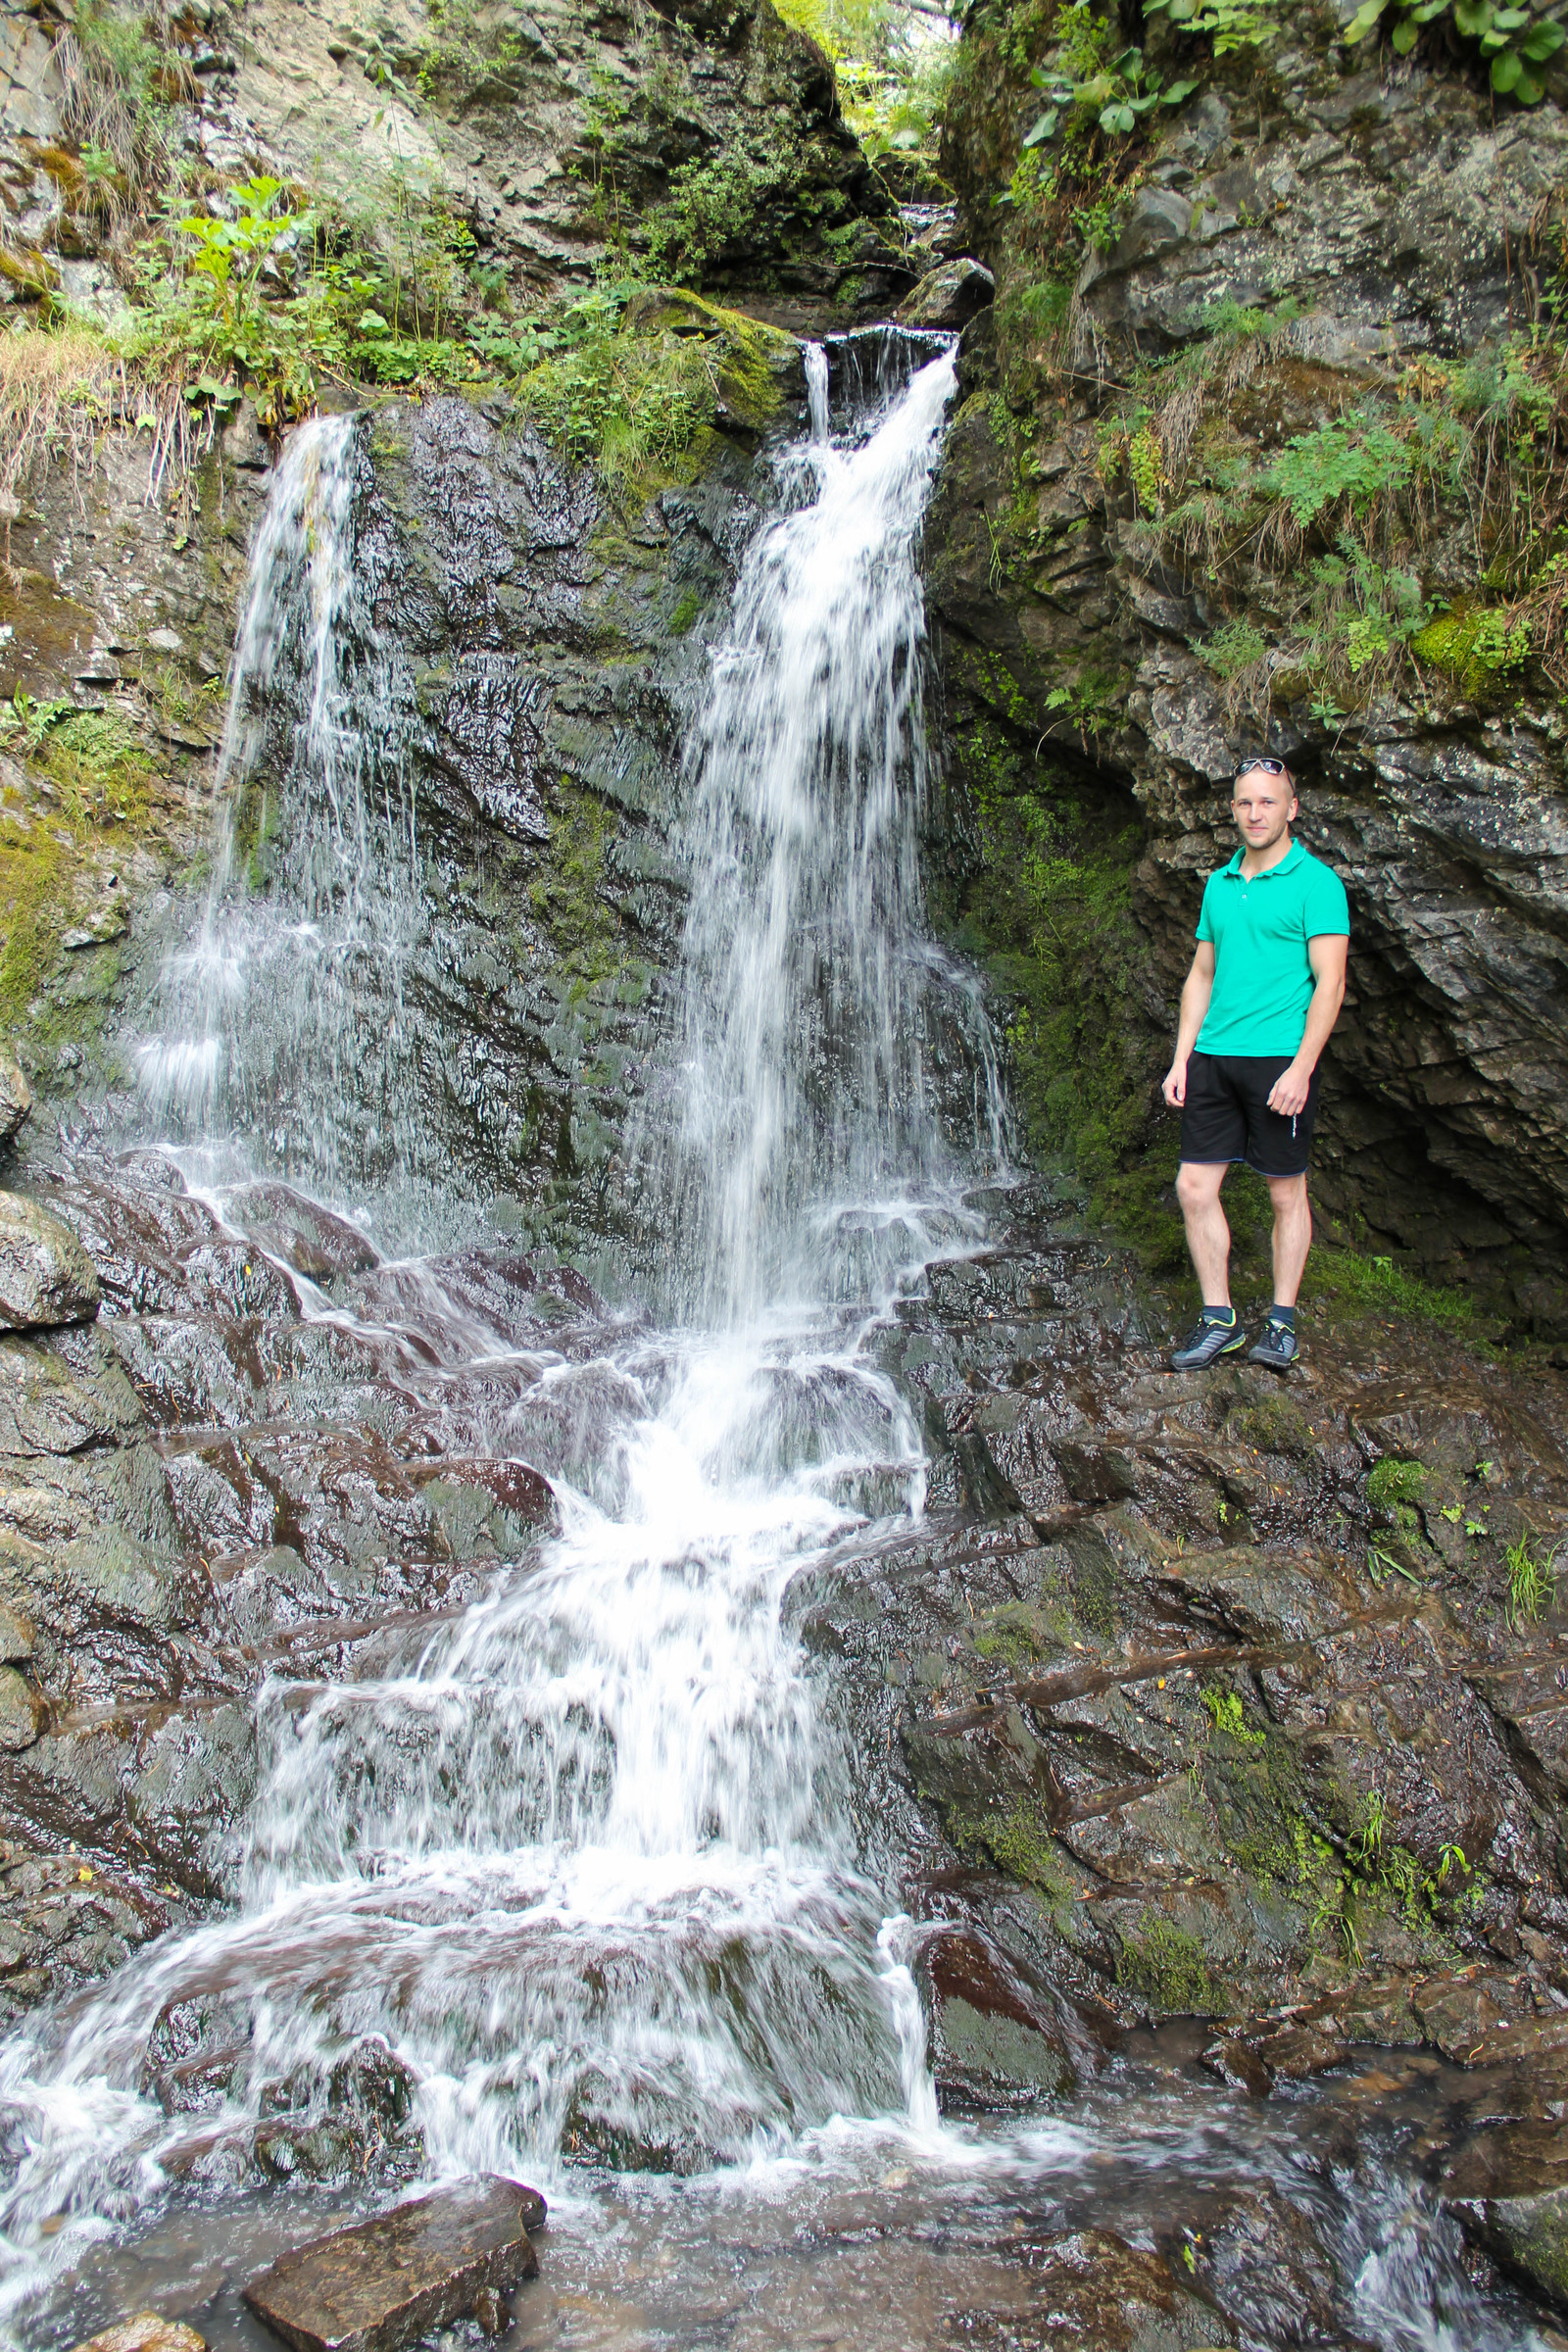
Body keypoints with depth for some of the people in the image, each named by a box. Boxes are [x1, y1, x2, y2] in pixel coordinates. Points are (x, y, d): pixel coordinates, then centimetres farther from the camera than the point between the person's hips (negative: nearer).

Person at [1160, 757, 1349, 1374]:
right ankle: (1218, 1319, 12)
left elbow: (1329, 983, -10)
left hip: (1278, 1059, -5)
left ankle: (1282, 1321, 16)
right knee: (1194, 1186, 1)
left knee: (1286, 1192, 4)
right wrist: (1181, 1058, 10)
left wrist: (1301, 1067, -18)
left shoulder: (1316, 882, -4)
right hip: (1213, 1057, 5)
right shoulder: (1219, 883, 14)